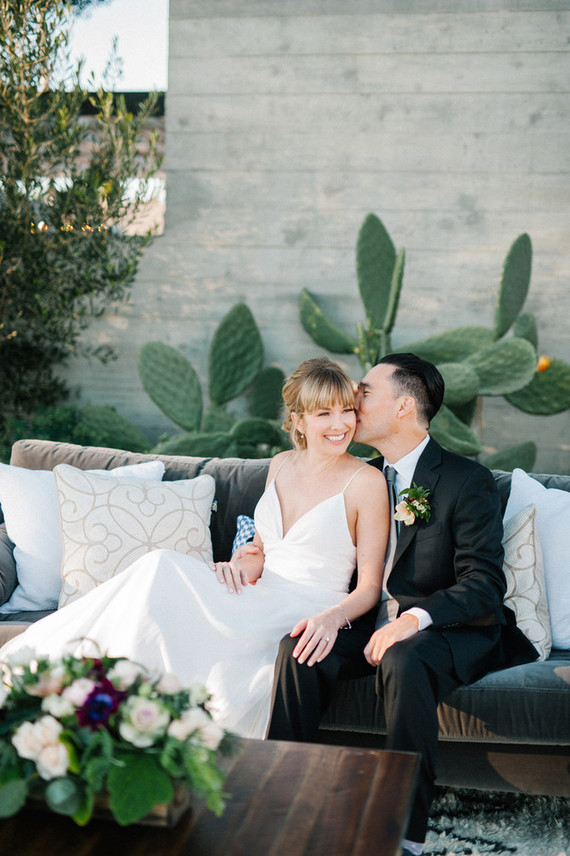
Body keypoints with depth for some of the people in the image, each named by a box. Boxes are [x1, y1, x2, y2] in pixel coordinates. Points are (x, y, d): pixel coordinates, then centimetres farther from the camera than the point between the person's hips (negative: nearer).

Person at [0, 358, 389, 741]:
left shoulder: (367, 482, -3)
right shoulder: (281, 465, 14)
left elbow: (370, 586, -3)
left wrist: (333, 617, -24)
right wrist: (239, 564, -2)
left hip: (305, 621, -5)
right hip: (257, 611, 6)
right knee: (164, 566, -25)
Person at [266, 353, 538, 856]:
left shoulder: (468, 481, -8)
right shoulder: (366, 477, 14)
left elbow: (484, 586, -16)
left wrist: (416, 617, -32)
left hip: (449, 628, -6)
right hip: (373, 621, 6)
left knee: (402, 661, -38)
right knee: (298, 647, -22)